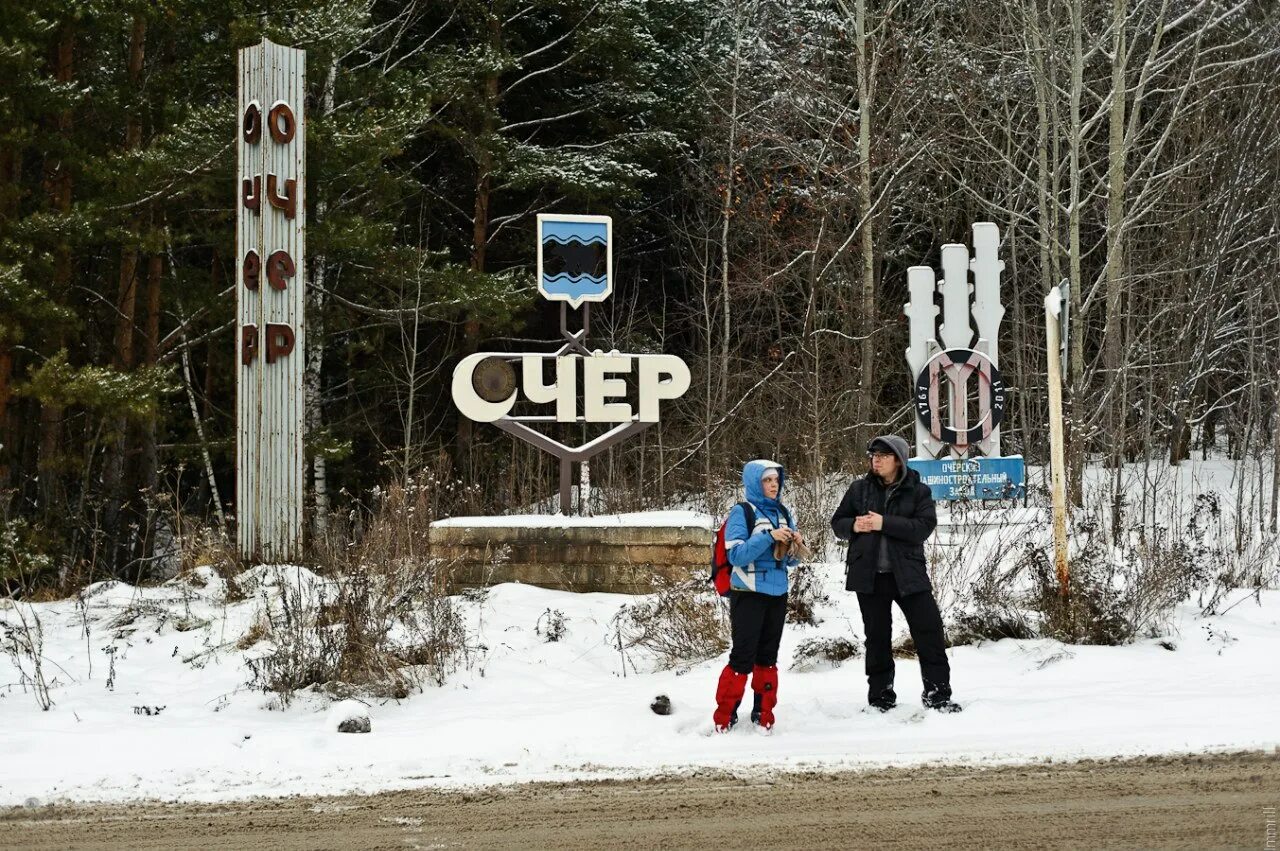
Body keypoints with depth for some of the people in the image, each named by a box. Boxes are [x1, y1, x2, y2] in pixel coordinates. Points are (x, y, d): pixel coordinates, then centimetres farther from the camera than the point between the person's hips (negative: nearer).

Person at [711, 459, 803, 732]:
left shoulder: (783, 513, 8)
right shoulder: (742, 512, -9)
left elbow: (789, 559, 13)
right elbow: (736, 555, -18)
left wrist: (796, 545, -8)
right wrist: (769, 537, -24)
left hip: (777, 594, 6)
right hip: (748, 594, -6)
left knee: (768, 656, 10)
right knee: (743, 657, -7)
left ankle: (763, 715, 17)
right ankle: (724, 717, 1)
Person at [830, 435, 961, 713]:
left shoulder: (918, 491, 0)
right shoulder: (860, 489, 6)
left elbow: (924, 526, -13)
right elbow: (837, 523, 12)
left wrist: (885, 523, -21)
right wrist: (854, 526, -11)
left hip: (908, 573, -2)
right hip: (869, 575, 2)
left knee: (929, 630, -5)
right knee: (877, 636, 8)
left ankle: (937, 693, 4)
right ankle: (881, 698, 17)